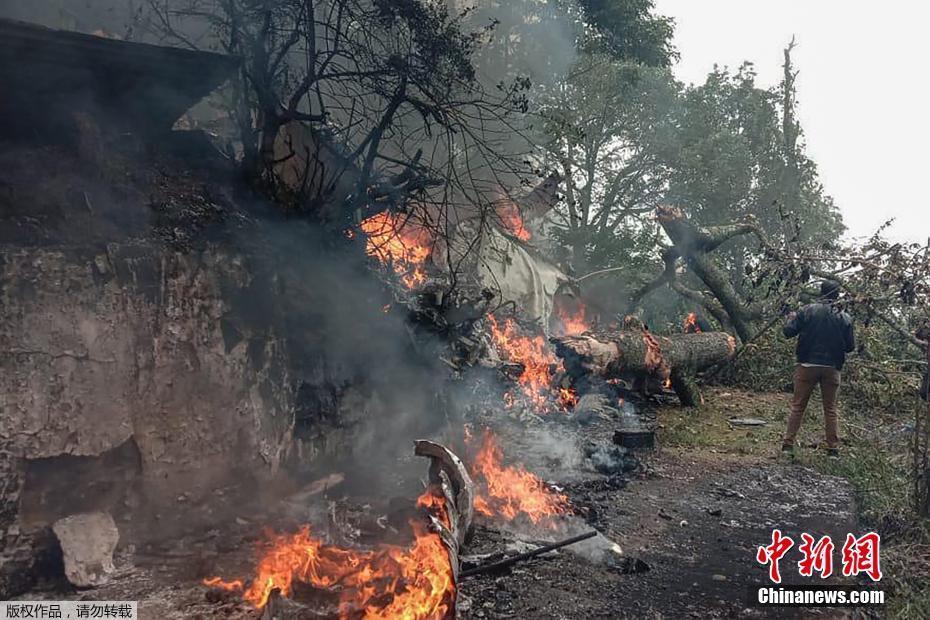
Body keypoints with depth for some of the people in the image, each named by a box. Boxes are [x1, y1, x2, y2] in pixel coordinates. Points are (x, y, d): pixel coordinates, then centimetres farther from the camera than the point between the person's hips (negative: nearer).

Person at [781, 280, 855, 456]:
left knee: (798, 406, 6)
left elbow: (788, 332, -7)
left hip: (807, 365, -1)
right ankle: (833, 449, 13)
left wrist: (791, 319, 13)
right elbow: (850, 346, 3)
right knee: (830, 409, 11)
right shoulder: (844, 318, 0)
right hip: (832, 368, 1)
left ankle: (788, 444, 4)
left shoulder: (807, 310, -6)